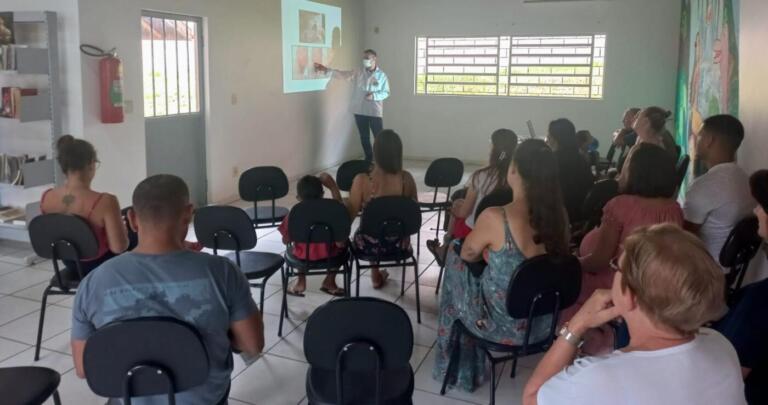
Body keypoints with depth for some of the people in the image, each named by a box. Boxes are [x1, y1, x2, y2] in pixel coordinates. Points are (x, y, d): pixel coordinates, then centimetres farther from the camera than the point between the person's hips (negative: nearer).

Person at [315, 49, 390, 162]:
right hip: (360, 111, 3)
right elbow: (342, 74, 0)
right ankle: (369, 160, 23)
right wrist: (326, 69, -10)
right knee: (364, 137, 10)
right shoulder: (357, 73, 5)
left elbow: (386, 93, 1)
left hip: (375, 112, -3)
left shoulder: (382, 75, 0)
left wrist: (374, 96, -16)